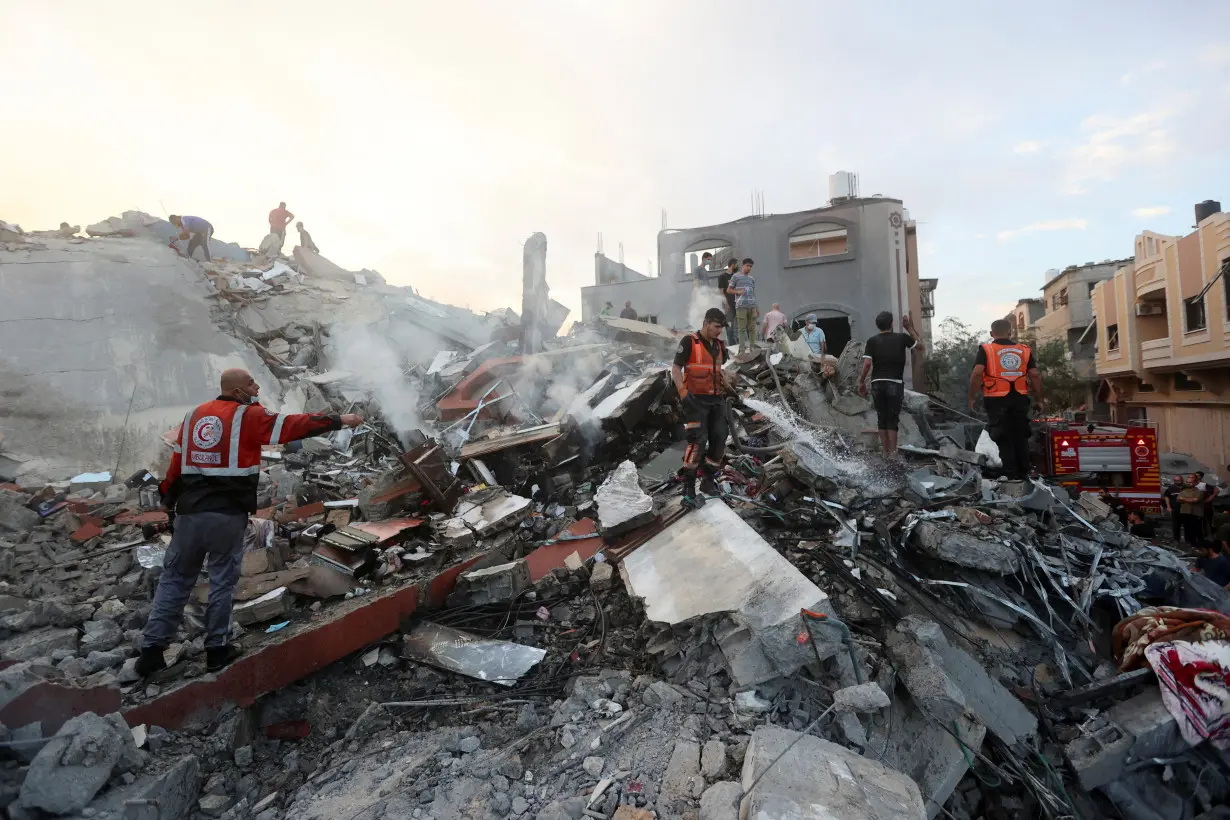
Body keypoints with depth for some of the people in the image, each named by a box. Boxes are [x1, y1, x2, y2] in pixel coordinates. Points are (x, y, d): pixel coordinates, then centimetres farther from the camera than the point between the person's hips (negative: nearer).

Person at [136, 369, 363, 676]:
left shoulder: (194, 415, 12)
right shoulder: (248, 416, -6)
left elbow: (177, 462, 13)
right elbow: (294, 425, -8)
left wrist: (169, 499, 21)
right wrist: (340, 420, -2)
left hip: (190, 512, 5)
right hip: (228, 515, -5)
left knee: (174, 579, 15)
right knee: (222, 581, 8)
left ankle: (151, 649, 15)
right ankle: (217, 648, 16)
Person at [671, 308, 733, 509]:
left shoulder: (720, 345, 12)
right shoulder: (689, 342, -8)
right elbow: (676, 369, -11)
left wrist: (728, 388, 17)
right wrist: (683, 392, -20)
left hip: (716, 400, 7)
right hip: (696, 400, -7)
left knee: (719, 439, 5)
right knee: (698, 441, -15)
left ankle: (709, 480, 21)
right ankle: (688, 489, -10)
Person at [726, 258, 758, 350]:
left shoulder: (752, 278, 19)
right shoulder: (736, 276, 6)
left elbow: (754, 293, 21)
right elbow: (728, 290, 6)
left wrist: (757, 307, 17)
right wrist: (738, 292, -11)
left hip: (752, 306, 4)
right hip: (741, 306, -4)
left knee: (752, 328, 2)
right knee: (742, 328, -5)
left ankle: (752, 347, 8)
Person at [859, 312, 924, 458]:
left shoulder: (872, 341, 1)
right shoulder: (902, 338, 2)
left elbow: (867, 364, -8)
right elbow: (920, 346, 19)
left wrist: (861, 382, 2)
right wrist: (910, 328, 22)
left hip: (877, 383, 1)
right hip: (895, 383, -1)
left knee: (881, 418, 11)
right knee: (893, 419, 5)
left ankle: (885, 451, 16)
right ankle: (892, 452, 3)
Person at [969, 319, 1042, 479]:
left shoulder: (986, 350, -3)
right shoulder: (1024, 350, 9)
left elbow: (977, 373, -15)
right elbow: (1035, 375, 5)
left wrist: (972, 396, -7)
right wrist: (1038, 398, 13)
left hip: (997, 400, -3)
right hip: (1020, 399, 3)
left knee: (1003, 438, 4)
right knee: (1021, 436, 15)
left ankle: (1011, 474, 6)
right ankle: (1024, 472, 21)